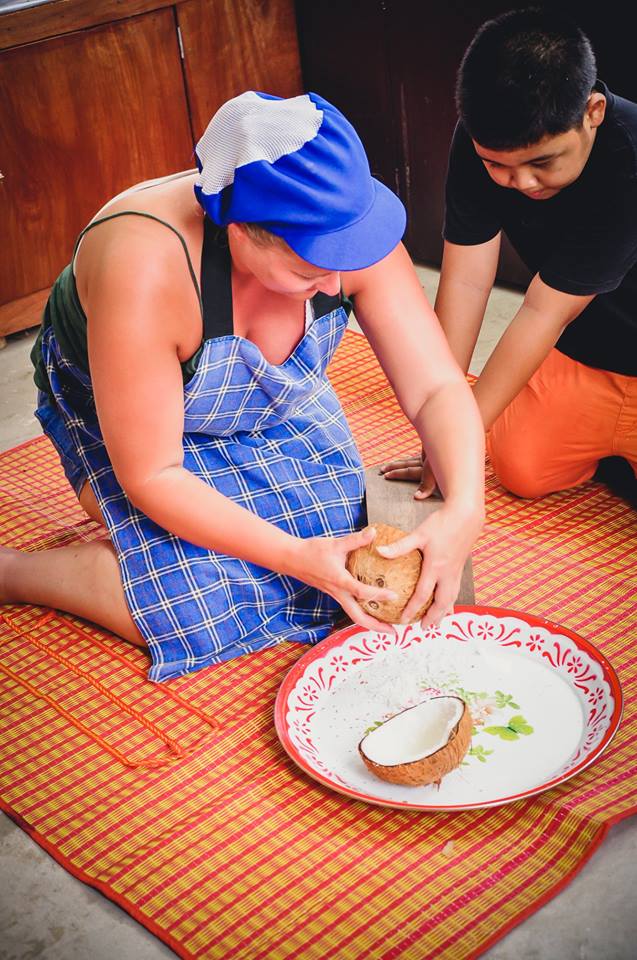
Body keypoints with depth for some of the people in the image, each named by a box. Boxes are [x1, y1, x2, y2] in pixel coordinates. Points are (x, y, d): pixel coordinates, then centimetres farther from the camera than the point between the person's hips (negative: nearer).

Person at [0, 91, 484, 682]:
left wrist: (463, 511, -41)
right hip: (119, 410, -5)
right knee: (200, 612, -18)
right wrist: (295, 556, -35)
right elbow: (151, 476, -32)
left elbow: (439, 388, -24)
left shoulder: (344, 237, -30)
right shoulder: (145, 269, -42)